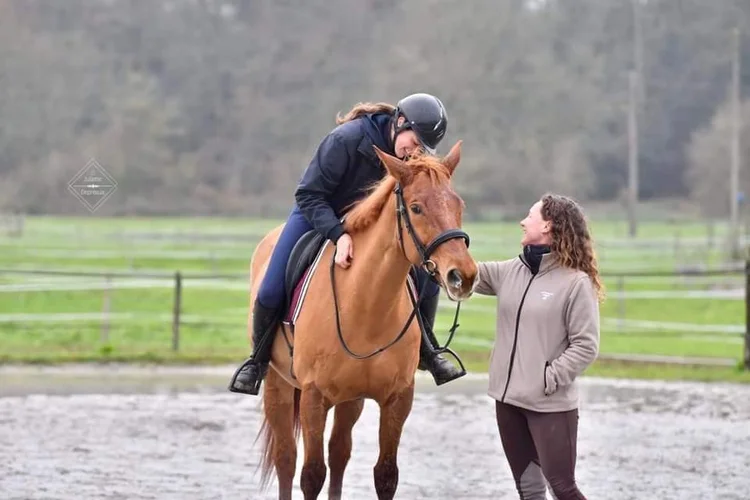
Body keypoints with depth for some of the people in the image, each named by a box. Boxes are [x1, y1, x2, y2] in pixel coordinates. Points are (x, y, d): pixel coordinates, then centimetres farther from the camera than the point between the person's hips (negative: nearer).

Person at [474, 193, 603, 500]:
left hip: (551, 404, -6)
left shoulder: (576, 282, -12)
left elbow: (586, 347, -13)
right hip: (508, 398, 6)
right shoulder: (509, 272, 5)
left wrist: (550, 378, -18)